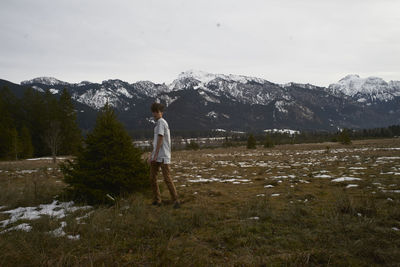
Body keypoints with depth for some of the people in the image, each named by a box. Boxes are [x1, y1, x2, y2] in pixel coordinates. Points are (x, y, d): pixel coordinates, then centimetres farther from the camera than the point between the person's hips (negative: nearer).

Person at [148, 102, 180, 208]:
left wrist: (155, 155, -16)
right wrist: (151, 156, 21)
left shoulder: (161, 122, -9)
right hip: (156, 157, 9)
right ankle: (157, 200, 19)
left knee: (167, 179, -9)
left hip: (163, 156, -9)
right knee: (152, 178, 10)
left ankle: (175, 201, -3)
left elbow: (160, 140, -16)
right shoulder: (158, 123, 19)